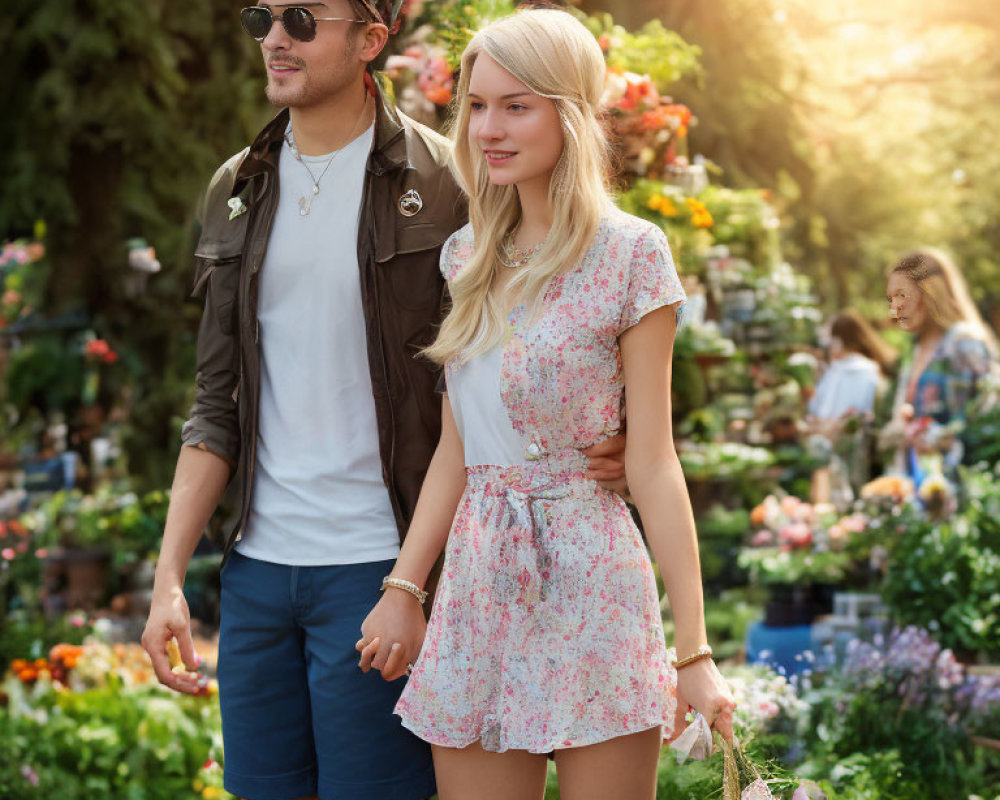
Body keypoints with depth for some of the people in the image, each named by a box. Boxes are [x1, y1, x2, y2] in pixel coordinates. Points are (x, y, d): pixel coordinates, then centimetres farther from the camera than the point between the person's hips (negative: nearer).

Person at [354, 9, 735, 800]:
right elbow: (455, 449, 13)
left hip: (588, 586, -5)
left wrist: (695, 651, -10)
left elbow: (651, 462, -7)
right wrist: (403, 587, 6)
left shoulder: (630, 253, -5)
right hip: (478, 585, 5)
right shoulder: (467, 258, 11)